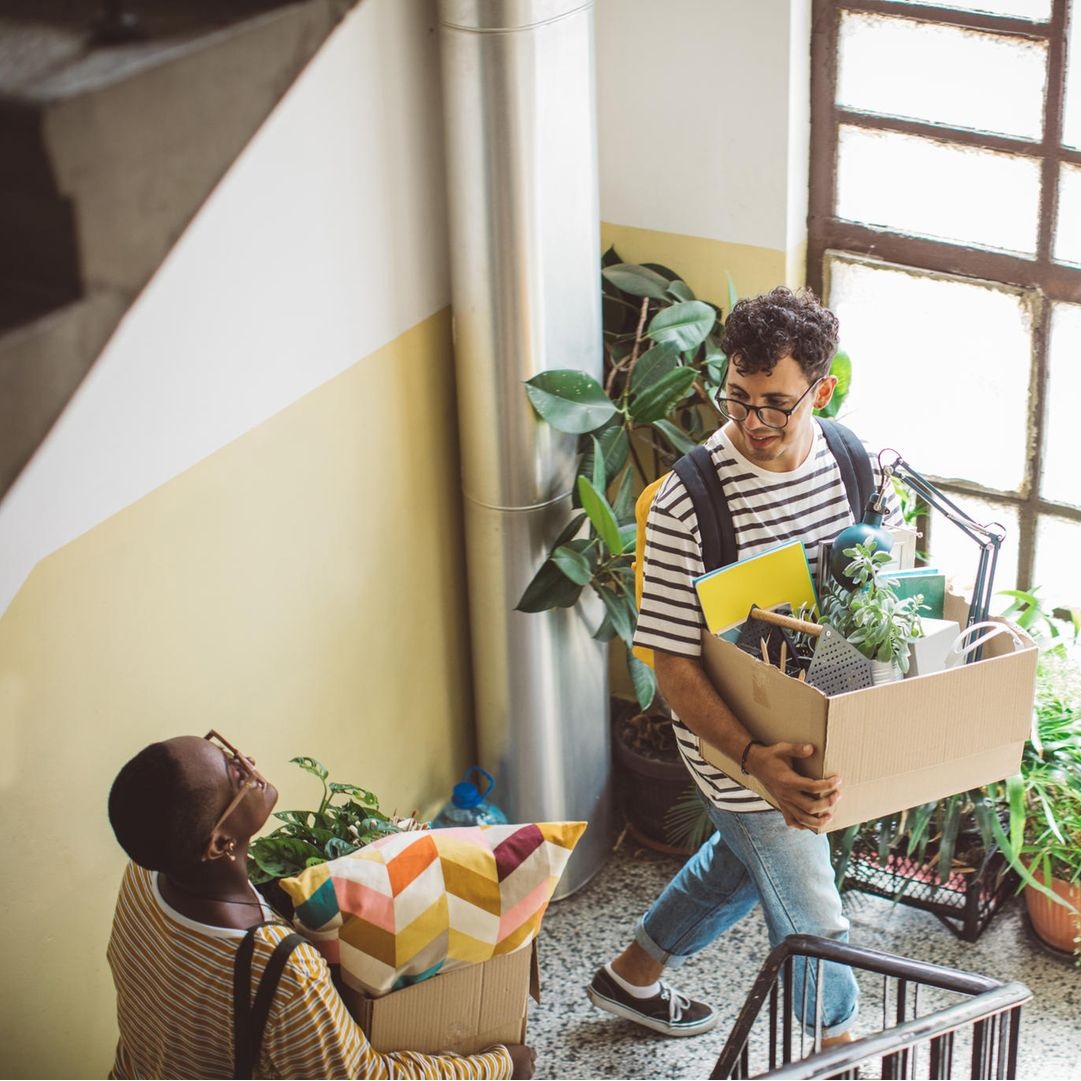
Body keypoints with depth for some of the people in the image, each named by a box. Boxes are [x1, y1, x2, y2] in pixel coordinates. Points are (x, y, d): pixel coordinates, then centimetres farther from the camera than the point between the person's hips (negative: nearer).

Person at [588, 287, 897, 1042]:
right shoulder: (688, 505, -27)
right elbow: (674, 667, -24)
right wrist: (754, 759, -38)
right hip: (739, 740, -6)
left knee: (745, 858, 28)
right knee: (810, 917, 10)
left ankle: (634, 975, 53)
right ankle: (841, 1040, 42)